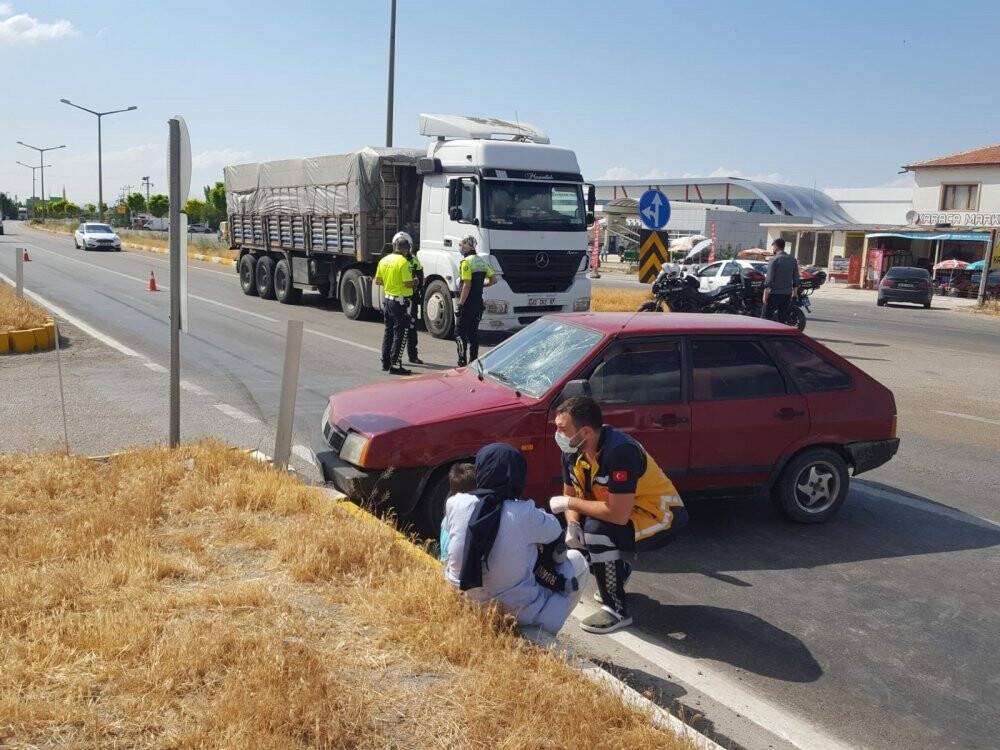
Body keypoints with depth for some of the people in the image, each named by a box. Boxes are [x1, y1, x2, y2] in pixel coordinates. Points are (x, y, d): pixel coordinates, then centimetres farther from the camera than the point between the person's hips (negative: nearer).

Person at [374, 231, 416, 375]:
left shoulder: (384, 260, 6)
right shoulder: (403, 262, -17)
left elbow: (377, 281, 12)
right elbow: (408, 283, -22)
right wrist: (415, 282, -2)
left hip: (387, 299, 8)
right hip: (401, 301, -8)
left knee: (388, 331, 16)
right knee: (400, 334, -2)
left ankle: (385, 363, 22)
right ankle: (395, 365, -2)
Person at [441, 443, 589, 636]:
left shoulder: (455, 504, -13)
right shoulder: (524, 515, -21)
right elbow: (554, 531, -1)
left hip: (463, 600, 4)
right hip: (516, 613, -4)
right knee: (577, 560, 13)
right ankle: (544, 627, 12)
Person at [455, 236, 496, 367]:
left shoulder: (466, 262, -13)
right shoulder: (482, 261, 13)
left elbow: (467, 285, -20)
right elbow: (493, 280, 15)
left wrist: (460, 304, -18)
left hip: (468, 304, -8)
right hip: (478, 303, 8)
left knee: (460, 333, -3)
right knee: (473, 333, 14)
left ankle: (462, 362, -11)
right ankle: (473, 362, 16)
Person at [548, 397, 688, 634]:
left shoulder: (620, 451, -33)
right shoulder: (572, 452, -7)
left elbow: (618, 514, -36)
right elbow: (570, 494, 6)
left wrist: (569, 503, -25)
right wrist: (572, 525, -15)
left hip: (661, 517, -9)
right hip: (620, 512, 9)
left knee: (597, 528, -29)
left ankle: (616, 610, -16)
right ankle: (619, 569, 25)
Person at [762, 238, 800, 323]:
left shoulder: (773, 260, -11)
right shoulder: (793, 260, 8)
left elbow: (769, 280, -15)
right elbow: (796, 279, 11)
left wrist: (765, 295, -12)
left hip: (774, 294, -6)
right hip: (787, 294, 6)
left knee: (767, 316, -1)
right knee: (783, 318, 11)